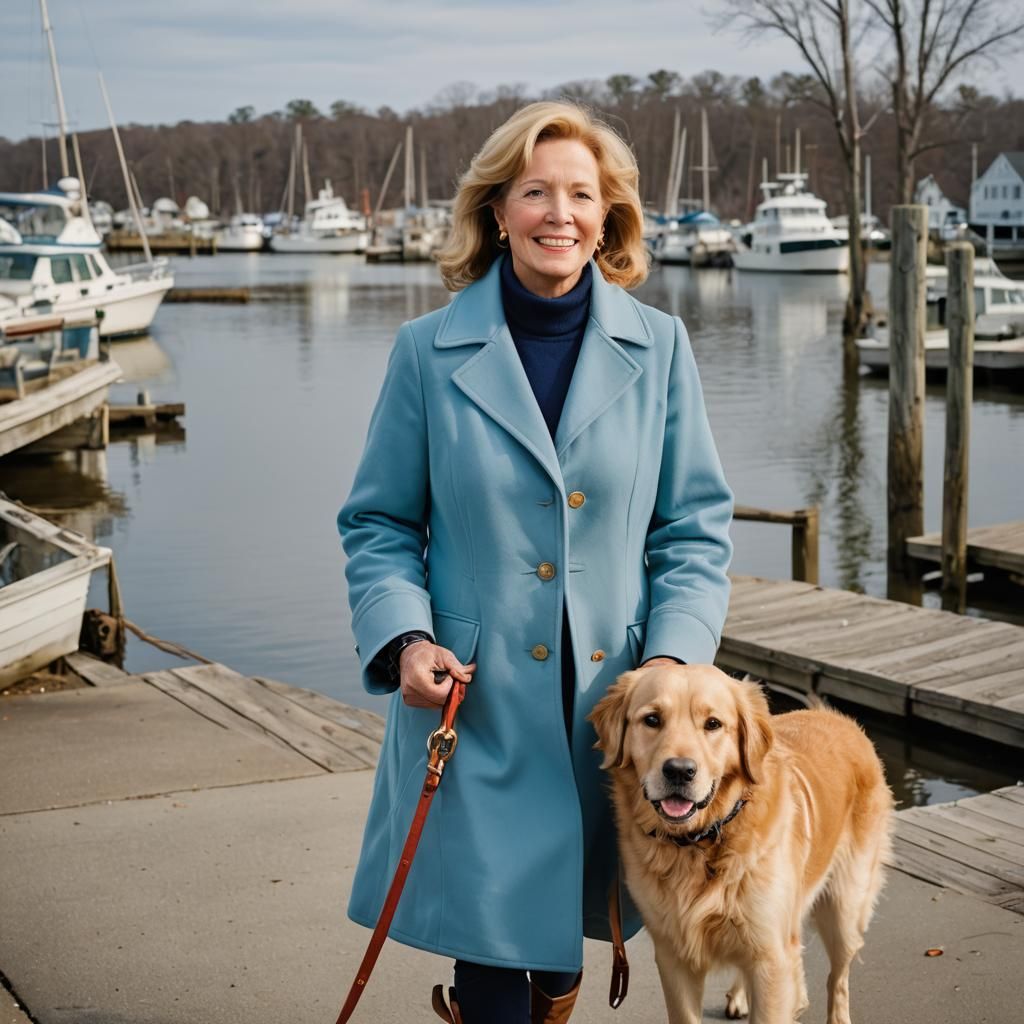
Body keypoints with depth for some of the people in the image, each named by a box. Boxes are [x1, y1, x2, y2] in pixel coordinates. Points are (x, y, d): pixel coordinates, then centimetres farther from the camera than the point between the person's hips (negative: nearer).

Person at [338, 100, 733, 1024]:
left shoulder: (659, 347, 3)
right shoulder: (429, 351, -1)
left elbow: (697, 525, 5)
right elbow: (378, 524, 5)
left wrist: (673, 654, -8)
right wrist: (405, 637, -11)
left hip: (612, 703, 2)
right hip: (475, 701, -2)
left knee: (563, 941, 16)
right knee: (495, 947, -3)